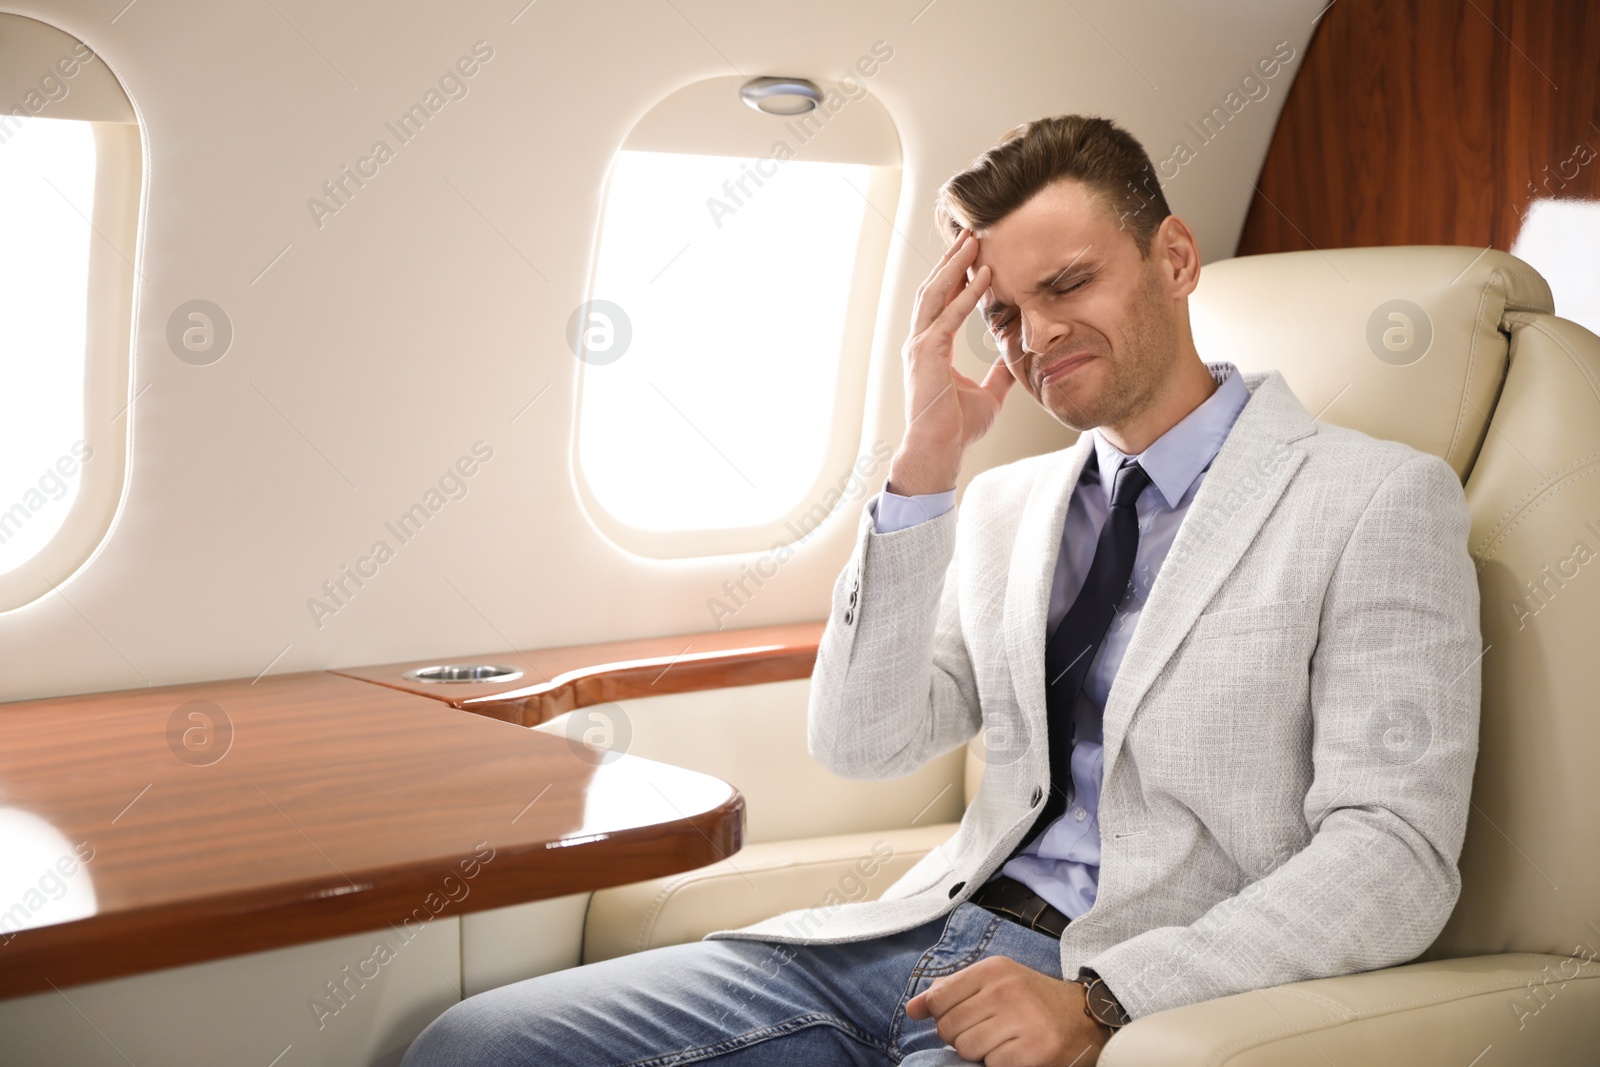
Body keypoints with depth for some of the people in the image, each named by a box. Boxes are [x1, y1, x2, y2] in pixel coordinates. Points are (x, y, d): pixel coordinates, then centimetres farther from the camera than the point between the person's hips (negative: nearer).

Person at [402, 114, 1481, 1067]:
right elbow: (865, 743, 8)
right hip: (926, 925, 6)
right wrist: (925, 465, -2)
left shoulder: (1381, 501, -1)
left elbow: (1393, 854, -9)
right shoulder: (1007, 505, 17)